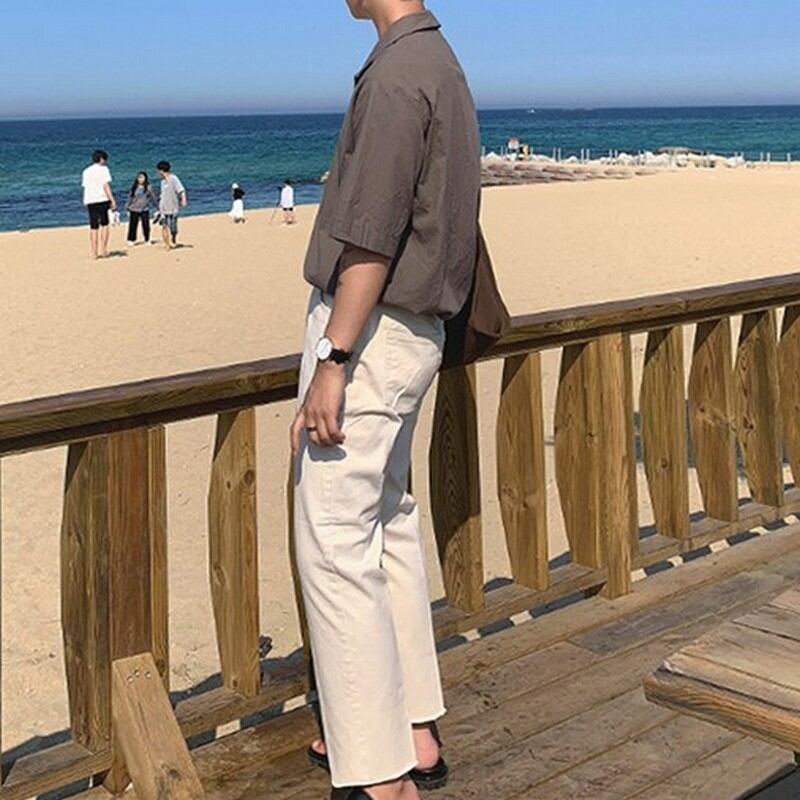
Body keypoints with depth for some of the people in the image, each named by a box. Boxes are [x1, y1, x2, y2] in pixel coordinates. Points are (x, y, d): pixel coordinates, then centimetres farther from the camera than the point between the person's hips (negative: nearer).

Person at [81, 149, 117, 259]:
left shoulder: (86, 171, 18)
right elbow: (106, 186, -10)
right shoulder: (103, 169, 0)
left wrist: (86, 203, 17)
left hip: (89, 201, 5)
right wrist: (112, 200, -14)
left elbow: (85, 187, 15)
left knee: (93, 227, 6)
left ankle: (94, 253, 5)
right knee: (104, 225, 3)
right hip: (101, 200, -5)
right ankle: (103, 250, -6)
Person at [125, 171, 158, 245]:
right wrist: (127, 208, 9)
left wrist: (158, 207, 7)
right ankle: (131, 240, 12)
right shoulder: (134, 187, 3)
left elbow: (153, 198, 4)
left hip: (144, 210, -1)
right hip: (134, 210, 1)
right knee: (132, 226, 3)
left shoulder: (148, 188, -2)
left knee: (146, 226, 0)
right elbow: (130, 197, 9)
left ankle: (147, 240, 15)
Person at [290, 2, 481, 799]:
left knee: (335, 546, -6)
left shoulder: (396, 72, -16)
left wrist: (332, 361, -21)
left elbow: (372, 240, -22)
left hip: (367, 330, -10)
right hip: (414, 330, 10)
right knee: (388, 530, 16)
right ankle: (413, 730, 26)